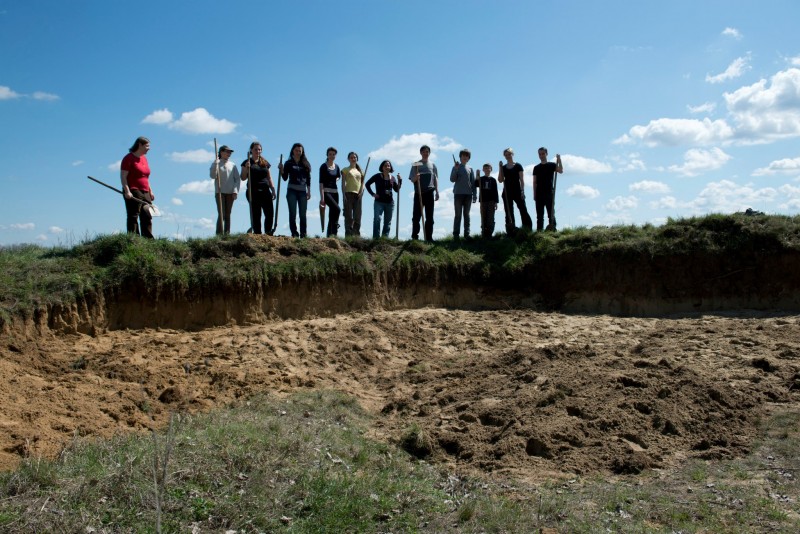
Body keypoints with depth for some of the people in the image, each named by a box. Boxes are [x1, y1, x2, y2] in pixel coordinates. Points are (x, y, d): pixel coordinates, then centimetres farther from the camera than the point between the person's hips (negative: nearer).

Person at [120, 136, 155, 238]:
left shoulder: (144, 158, 20)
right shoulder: (129, 158, -5)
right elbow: (123, 176, -11)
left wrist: (150, 191, 19)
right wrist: (127, 191, -21)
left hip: (145, 193, 8)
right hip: (133, 193, -8)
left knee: (147, 217, 6)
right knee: (133, 217, -8)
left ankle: (148, 240, 9)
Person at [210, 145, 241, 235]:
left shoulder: (232, 165, 13)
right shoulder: (216, 164, 4)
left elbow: (238, 179, 10)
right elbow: (212, 176, -10)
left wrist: (235, 191, -2)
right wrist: (216, 163, -15)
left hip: (230, 193, 3)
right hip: (220, 192, -3)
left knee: (228, 215, 4)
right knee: (221, 215, -12)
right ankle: (219, 235, -12)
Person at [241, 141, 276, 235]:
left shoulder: (265, 163, 17)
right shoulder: (247, 163, 6)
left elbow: (269, 178, 18)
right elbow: (243, 178, 1)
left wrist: (273, 190, 9)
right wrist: (246, 168, -14)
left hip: (265, 191, 3)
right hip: (253, 192, -3)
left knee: (269, 214, -6)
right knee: (256, 215, -4)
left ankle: (268, 234, 3)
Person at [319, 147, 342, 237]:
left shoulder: (337, 167, 12)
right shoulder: (324, 166, -5)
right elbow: (321, 182, -11)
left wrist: (336, 179, 8)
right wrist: (322, 197, -19)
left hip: (335, 192, 6)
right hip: (326, 192, -6)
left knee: (331, 216, 3)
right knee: (337, 209, -27)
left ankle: (329, 235, 6)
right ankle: (334, 232, -21)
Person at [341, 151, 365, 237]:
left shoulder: (360, 171, 19)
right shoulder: (345, 170, 8)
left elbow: (362, 182, 14)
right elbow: (343, 183, 2)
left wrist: (361, 191, -4)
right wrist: (344, 195, -9)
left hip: (358, 194, 4)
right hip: (348, 193, -4)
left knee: (357, 216, 1)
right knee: (348, 215, -7)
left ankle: (357, 235, 4)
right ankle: (348, 235, -9)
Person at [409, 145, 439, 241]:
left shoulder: (432, 165, 13)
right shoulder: (416, 164, 7)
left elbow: (436, 179, 13)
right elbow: (412, 180, 3)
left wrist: (437, 192, 5)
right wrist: (415, 177, -20)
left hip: (429, 193, 2)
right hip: (418, 193, -2)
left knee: (429, 217, 3)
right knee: (416, 215, -3)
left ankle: (429, 237, 7)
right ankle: (414, 237, 1)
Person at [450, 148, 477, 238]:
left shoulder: (470, 169, 12)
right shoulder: (456, 167, 7)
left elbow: (473, 182, 10)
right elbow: (452, 179, -4)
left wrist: (475, 195, 3)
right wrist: (456, 169, -16)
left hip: (468, 194, 2)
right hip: (458, 194, -2)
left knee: (467, 214, 4)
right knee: (458, 214, -3)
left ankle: (467, 233, 6)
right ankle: (456, 234, -4)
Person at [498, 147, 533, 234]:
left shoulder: (518, 166, 2)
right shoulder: (503, 167, 12)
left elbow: (522, 180, -2)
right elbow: (500, 180, 4)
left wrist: (522, 191, -11)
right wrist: (500, 168, -3)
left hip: (517, 191, -4)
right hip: (507, 192, 4)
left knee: (523, 210, -10)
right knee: (509, 213, 2)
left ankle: (528, 229, -10)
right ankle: (511, 231, 4)